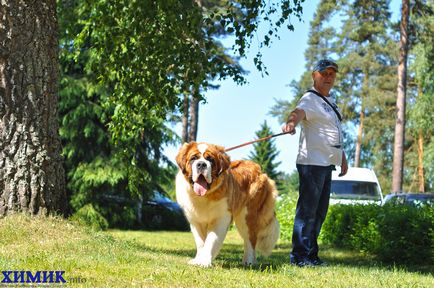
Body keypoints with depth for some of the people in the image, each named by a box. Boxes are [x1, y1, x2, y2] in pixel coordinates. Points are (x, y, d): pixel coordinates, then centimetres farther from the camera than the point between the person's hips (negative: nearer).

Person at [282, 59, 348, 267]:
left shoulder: (330, 101, 19)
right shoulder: (310, 99, -10)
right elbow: (299, 112, -33)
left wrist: (343, 158, 28)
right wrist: (291, 122, -55)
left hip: (327, 164, 10)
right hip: (312, 163, -10)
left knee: (320, 211, 13)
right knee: (307, 210, -11)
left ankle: (310, 254, 20)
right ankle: (300, 255, -8)